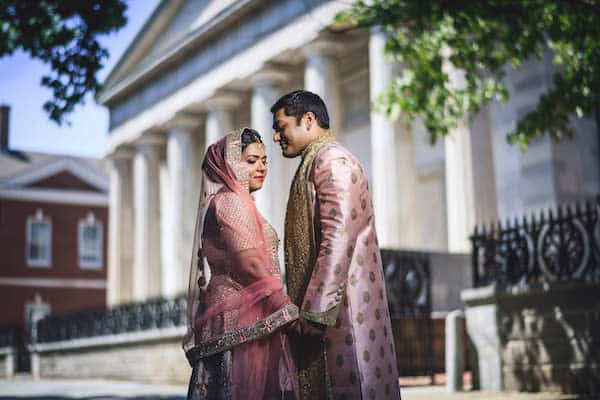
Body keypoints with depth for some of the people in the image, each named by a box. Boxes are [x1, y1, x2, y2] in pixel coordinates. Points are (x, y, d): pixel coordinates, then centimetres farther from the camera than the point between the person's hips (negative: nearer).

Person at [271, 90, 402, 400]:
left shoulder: (332, 160, -8)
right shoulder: (316, 163, 22)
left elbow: (338, 238, -20)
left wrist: (315, 312, -22)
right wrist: (305, 308, 18)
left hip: (339, 307, -10)